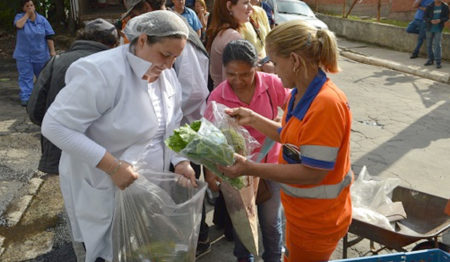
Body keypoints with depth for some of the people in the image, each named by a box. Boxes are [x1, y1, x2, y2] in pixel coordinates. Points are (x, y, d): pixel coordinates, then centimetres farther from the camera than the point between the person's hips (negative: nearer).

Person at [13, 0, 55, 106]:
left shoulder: (42, 20, 1)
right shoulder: (19, 17, 0)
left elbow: (49, 37, -2)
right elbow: (19, 25, -23)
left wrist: (52, 51, -10)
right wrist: (27, 14, -15)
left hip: (40, 55, 1)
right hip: (23, 55, -1)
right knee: (25, 77, -4)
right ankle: (25, 98, -3)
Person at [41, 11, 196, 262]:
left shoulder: (167, 74, -1)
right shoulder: (102, 72, -25)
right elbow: (55, 126, -26)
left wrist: (181, 161, -9)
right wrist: (112, 166, -29)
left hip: (151, 186, 7)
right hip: (104, 191, -6)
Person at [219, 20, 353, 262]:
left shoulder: (326, 105, -30)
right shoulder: (299, 94, 0)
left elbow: (312, 173, -28)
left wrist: (250, 168, -27)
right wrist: (253, 119, 7)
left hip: (317, 221, -8)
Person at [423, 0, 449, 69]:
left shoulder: (445, 6, -6)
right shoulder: (430, 6, -6)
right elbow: (425, 17, -3)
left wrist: (440, 20, -23)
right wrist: (431, 21, -23)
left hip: (438, 29, -2)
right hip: (430, 28, 2)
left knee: (437, 45, -11)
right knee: (429, 45, 9)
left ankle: (438, 62, -8)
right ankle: (430, 60, 23)